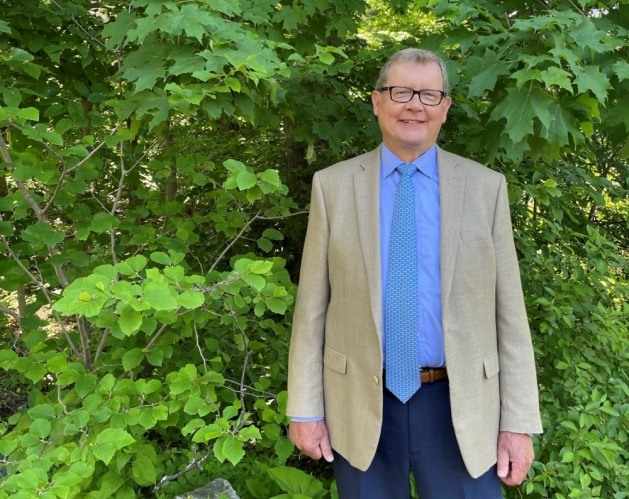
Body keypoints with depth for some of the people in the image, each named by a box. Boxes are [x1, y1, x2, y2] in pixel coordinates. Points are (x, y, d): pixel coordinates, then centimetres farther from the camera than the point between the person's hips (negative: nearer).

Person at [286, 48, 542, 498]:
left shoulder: (486, 187, 0)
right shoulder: (333, 185, 0)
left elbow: (509, 311, 0)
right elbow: (312, 306, 0)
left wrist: (519, 422, -2)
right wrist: (305, 408, -1)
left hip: (459, 407, 0)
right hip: (361, 404, 1)